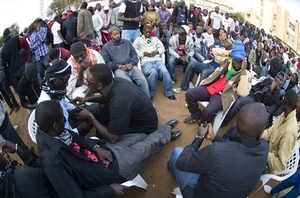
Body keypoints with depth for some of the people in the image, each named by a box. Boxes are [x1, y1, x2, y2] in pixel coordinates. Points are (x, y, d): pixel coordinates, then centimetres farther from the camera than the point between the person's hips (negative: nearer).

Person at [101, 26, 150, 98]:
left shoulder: (127, 42, 21)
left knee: (143, 81, -21)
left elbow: (134, 55, 15)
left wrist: (131, 64, -6)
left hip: (131, 67, 3)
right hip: (118, 69, -3)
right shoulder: (106, 47, 11)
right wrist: (119, 66, -11)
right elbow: (107, 62, 2)